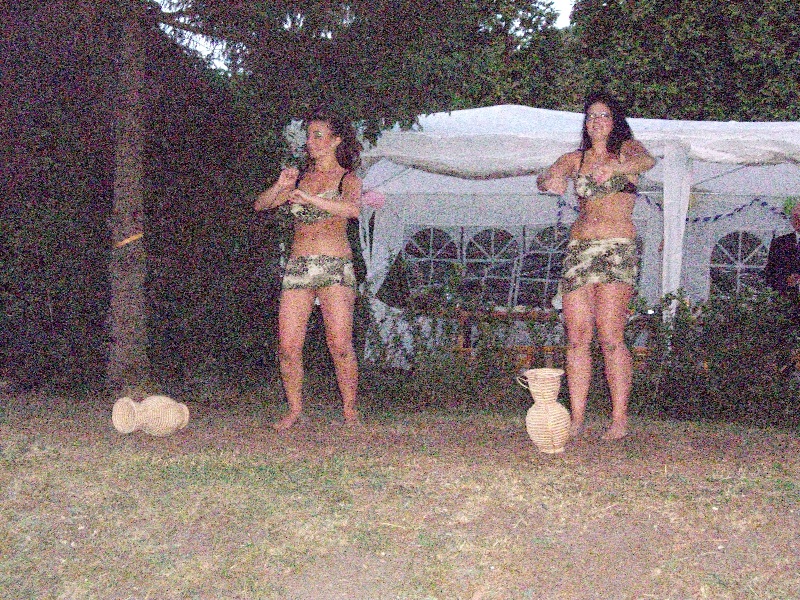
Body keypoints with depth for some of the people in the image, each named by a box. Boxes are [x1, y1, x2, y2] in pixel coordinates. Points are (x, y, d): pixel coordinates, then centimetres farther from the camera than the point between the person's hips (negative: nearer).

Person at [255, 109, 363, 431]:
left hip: (335, 265, -4)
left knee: (340, 344, -10)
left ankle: (350, 410, 3)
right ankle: (294, 410, 12)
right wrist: (280, 187, -6)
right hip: (298, 265, 4)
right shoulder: (301, 178, 19)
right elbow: (260, 204, 13)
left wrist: (309, 198, -24)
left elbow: (352, 208, -18)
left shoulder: (347, 179, 5)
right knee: (287, 346, -2)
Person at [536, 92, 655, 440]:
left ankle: (620, 419, -7)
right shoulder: (574, 159, 19)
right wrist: (549, 180, -24)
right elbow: (545, 179, 1)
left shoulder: (626, 149, 10)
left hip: (617, 247, -4)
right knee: (577, 337, -2)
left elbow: (647, 161, -13)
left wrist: (614, 167, -34)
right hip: (578, 247, 4)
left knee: (610, 337, -12)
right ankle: (577, 419, 1)